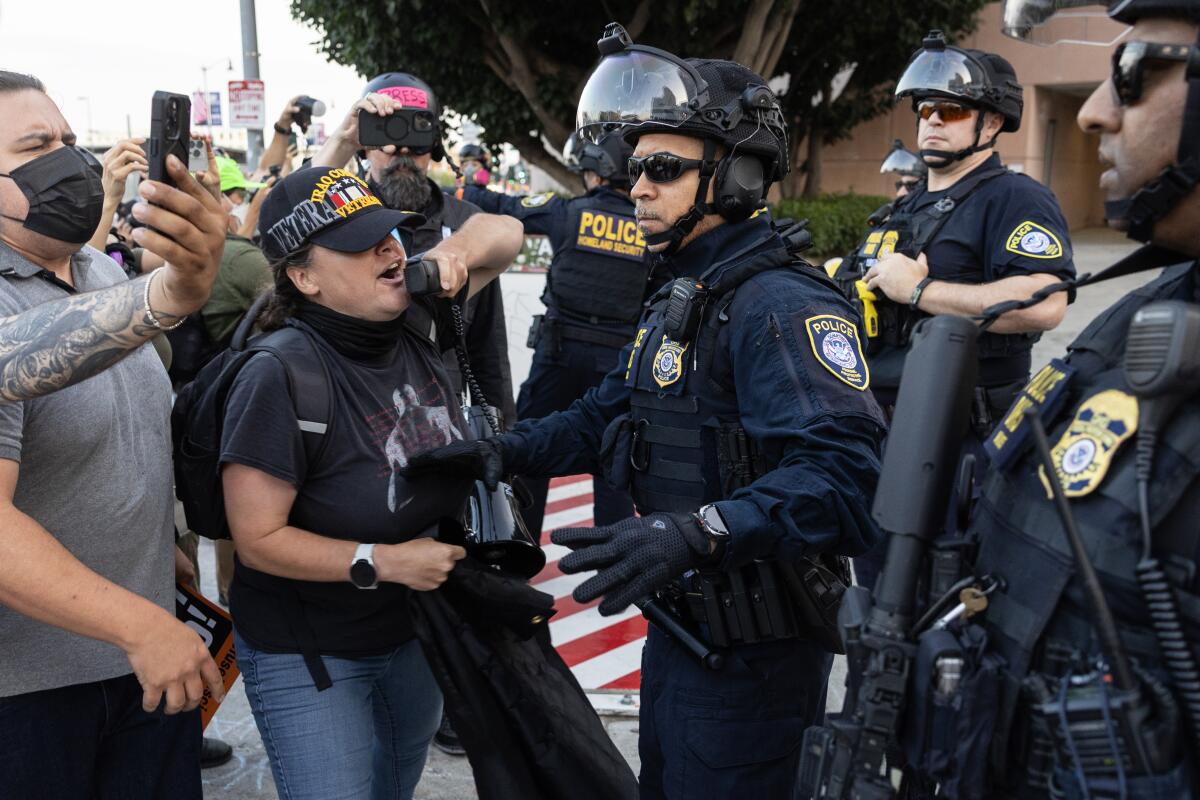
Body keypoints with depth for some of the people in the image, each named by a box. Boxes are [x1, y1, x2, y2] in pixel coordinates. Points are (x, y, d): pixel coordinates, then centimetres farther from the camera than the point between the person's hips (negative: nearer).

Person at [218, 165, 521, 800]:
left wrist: (453, 254, -18)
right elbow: (258, 539, -23)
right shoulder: (280, 378, -26)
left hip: (416, 631, 7)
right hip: (308, 658, -6)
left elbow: (503, 233, 3)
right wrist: (383, 562, -26)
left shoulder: (416, 323, -8)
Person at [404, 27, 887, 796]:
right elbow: (608, 415, 16)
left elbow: (842, 473, -35)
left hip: (750, 653, -9)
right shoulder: (680, 300, 11)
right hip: (679, 626, 10)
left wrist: (699, 532, -47)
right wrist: (498, 452, 2)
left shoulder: (781, 306, -23)